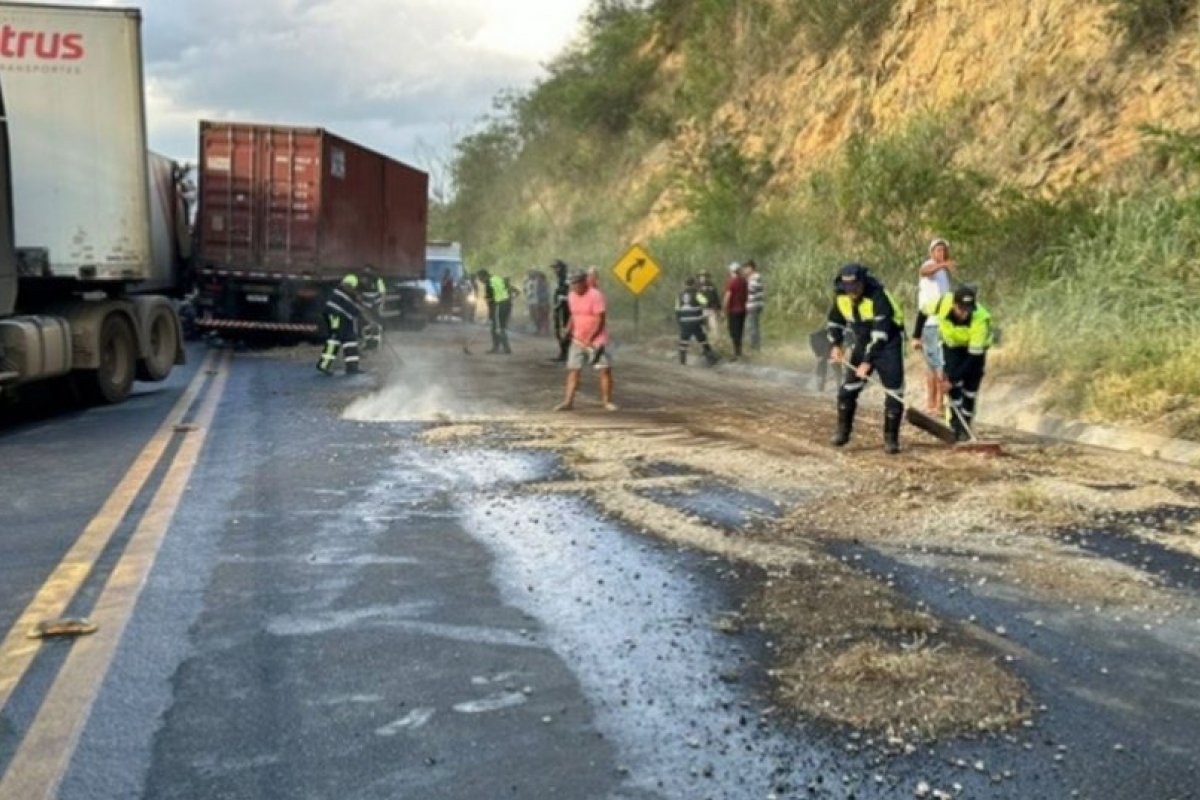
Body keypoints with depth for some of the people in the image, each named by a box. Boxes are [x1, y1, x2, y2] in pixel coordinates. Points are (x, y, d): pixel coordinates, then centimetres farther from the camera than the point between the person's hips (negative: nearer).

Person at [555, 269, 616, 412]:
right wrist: (569, 330, 4)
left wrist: (590, 339, -20)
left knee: (605, 369, -6)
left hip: (596, 340, -6)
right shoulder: (572, 296, 7)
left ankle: (607, 401, 3)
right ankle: (568, 401, 5)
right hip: (578, 340, 6)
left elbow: (601, 320, -17)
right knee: (573, 370, 3)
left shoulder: (595, 295, -15)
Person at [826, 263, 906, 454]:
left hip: (887, 343, -5)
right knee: (848, 388, 1)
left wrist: (868, 361, -34)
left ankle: (891, 438, 1)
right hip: (863, 344, 5)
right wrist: (836, 345, -6)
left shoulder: (878, 296, -29)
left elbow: (880, 332, -32)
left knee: (894, 392, -9)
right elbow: (834, 321, 9)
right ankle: (843, 432, 16)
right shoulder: (841, 297, -10)